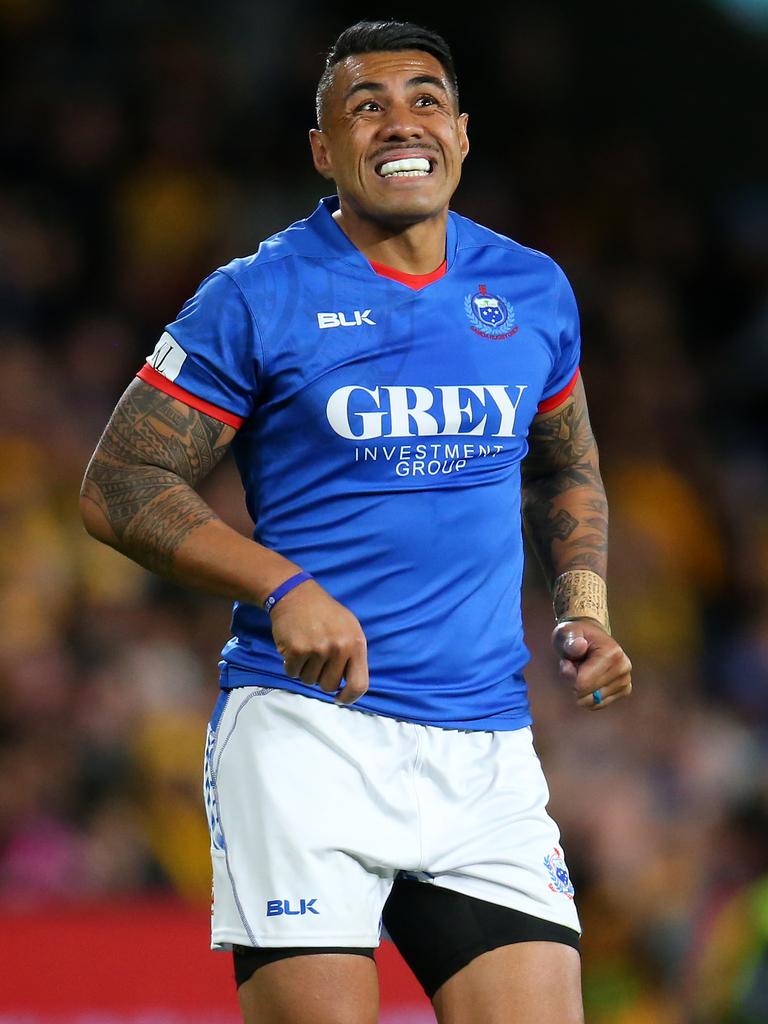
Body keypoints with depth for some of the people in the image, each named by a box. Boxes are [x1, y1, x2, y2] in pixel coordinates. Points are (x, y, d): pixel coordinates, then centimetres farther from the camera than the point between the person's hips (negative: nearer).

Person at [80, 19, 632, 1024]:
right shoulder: (257, 299, -1)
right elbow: (118, 486, -1)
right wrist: (286, 588, -15)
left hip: (486, 751, 4)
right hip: (304, 725, -4)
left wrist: (585, 607, 10)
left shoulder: (534, 292, 12)